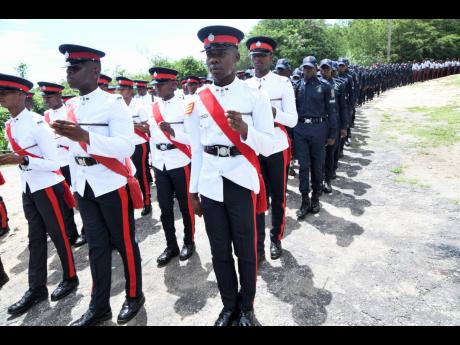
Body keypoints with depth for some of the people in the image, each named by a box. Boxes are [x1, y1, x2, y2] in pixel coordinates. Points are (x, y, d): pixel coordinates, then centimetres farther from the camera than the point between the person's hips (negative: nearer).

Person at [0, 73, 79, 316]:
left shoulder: (37, 124, -15)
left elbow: (54, 163, -17)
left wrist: (23, 160, -26)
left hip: (47, 188, -7)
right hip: (27, 190, 7)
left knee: (58, 235, 5)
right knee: (35, 239, 13)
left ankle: (70, 278, 24)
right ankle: (36, 288, 24)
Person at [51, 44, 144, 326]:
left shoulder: (114, 103, -10)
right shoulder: (70, 108, 10)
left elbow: (126, 147, -20)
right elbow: (73, 148, 17)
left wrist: (85, 136, -30)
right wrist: (74, 184, 17)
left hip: (113, 186, -6)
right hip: (84, 187, 6)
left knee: (124, 243, 7)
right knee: (97, 246, 13)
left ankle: (134, 296, 28)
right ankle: (99, 307, 27)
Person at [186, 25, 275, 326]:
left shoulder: (255, 96, -5)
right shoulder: (199, 100, 5)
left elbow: (268, 146, -7)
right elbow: (197, 148, 8)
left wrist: (244, 129, -27)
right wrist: (193, 191, 9)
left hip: (242, 182, -3)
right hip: (210, 183, 3)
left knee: (246, 250, 10)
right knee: (219, 251, 14)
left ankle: (246, 308, 34)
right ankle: (229, 306, 36)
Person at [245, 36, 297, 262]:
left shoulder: (283, 83, -4)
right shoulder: (246, 86, 6)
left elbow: (292, 120, -10)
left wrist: (271, 110, -25)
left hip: (277, 148, -2)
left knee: (278, 197, 10)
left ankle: (276, 239, 29)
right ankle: (257, 244, 18)